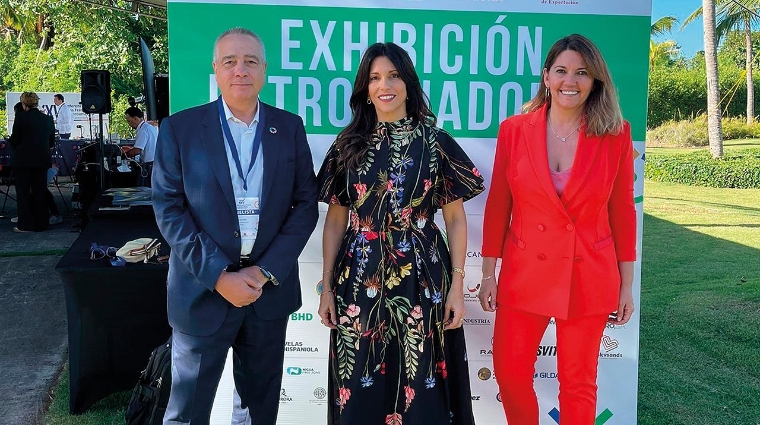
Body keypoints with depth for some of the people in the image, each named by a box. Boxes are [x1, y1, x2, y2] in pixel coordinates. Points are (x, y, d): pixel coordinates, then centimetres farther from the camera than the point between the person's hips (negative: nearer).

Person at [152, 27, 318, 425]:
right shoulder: (179, 128, -3)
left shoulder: (290, 128, 3)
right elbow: (168, 209, -7)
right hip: (203, 290, -2)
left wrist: (265, 271, -10)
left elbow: (306, 203, 0)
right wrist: (218, 275, -15)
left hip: (270, 289, 2)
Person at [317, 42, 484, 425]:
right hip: (359, 279, 2)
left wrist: (457, 286, -5)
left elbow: (455, 218, 1)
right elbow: (335, 221, 7)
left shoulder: (435, 142, 0)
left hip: (421, 279, -1)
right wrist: (327, 287, 4)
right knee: (358, 387, 10)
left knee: (419, 385, 6)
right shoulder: (348, 144, 5)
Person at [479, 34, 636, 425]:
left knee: (579, 383, 12)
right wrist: (488, 273, 2)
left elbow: (622, 211, 0)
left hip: (588, 277, 0)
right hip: (525, 272, 1)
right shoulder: (514, 130, -5)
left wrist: (626, 285, 3)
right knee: (510, 372, 9)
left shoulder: (616, 134, -5)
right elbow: (497, 206, 1)